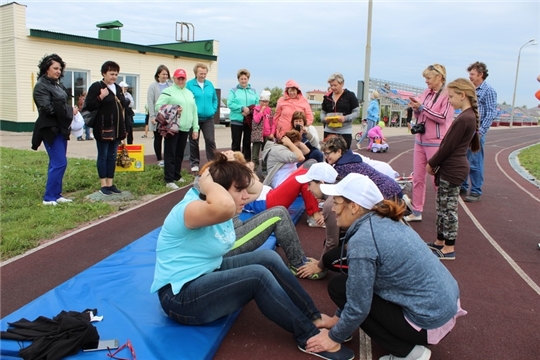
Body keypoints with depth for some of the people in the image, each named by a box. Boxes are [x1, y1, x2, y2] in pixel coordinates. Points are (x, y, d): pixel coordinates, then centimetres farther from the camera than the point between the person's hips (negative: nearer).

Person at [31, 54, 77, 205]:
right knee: (59, 163, -10)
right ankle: (49, 197, -1)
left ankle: (56, 195, 20)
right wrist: (70, 111, -11)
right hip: (51, 130, -8)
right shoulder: (41, 86, -10)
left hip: (61, 128, 8)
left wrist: (71, 111, -1)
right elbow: (48, 108, -18)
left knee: (57, 163, 12)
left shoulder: (58, 85, 14)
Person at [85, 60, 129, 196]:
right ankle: (103, 185, 8)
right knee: (103, 156, 1)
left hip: (116, 128, 7)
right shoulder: (96, 86, -7)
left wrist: (124, 100, 4)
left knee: (112, 157, 10)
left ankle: (110, 184, 17)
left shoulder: (118, 88, 14)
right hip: (103, 128, -7)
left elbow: (124, 105, 24)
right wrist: (101, 97, -22)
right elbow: (89, 106, -12)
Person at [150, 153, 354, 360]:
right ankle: (309, 337, -12)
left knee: (269, 258, -4)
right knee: (259, 275, -26)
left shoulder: (218, 213, 4)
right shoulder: (189, 210, -27)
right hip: (180, 297, -10)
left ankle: (314, 318, 3)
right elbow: (225, 207, -49)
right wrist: (206, 181, -31)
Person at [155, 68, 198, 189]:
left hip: (185, 129, 6)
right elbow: (157, 106, -8)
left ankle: (177, 176, 25)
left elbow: (194, 111, 17)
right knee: (170, 154, -4)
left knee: (180, 154, 13)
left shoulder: (190, 93, 18)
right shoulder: (168, 91, -1)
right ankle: (169, 180, -3)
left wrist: (195, 128, 11)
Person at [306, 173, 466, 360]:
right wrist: (338, 317, 20)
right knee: (348, 283, 16)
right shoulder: (382, 222, 5)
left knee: (338, 287, -2)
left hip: (430, 320, -9)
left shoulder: (362, 241, -22)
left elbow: (358, 306, -16)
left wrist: (334, 337, 1)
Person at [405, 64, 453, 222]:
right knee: (417, 178, 10)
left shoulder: (447, 94, -10)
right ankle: (416, 211, 19)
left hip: (436, 143, -7)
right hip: (420, 140, 7)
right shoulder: (426, 93, 10)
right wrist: (416, 109, -3)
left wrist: (422, 107, -16)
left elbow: (443, 118, -17)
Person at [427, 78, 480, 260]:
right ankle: (440, 242, 28)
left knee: (448, 209, 0)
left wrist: (431, 164, -5)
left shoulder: (464, 118, -20)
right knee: (442, 207, 17)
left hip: (452, 170, -10)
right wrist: (437, 165, 14)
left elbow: (448, 146, -18)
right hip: (452, 168, 10)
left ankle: (448, 249, 10)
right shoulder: (470, 116, 11)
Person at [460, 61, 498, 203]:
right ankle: (462, 187, 26)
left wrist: (480, 132, -17)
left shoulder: (489, 91, -8)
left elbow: (491, 114, -12)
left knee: (475, 163, -1)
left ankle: (476, 192, 9)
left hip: (476, 132, -7)